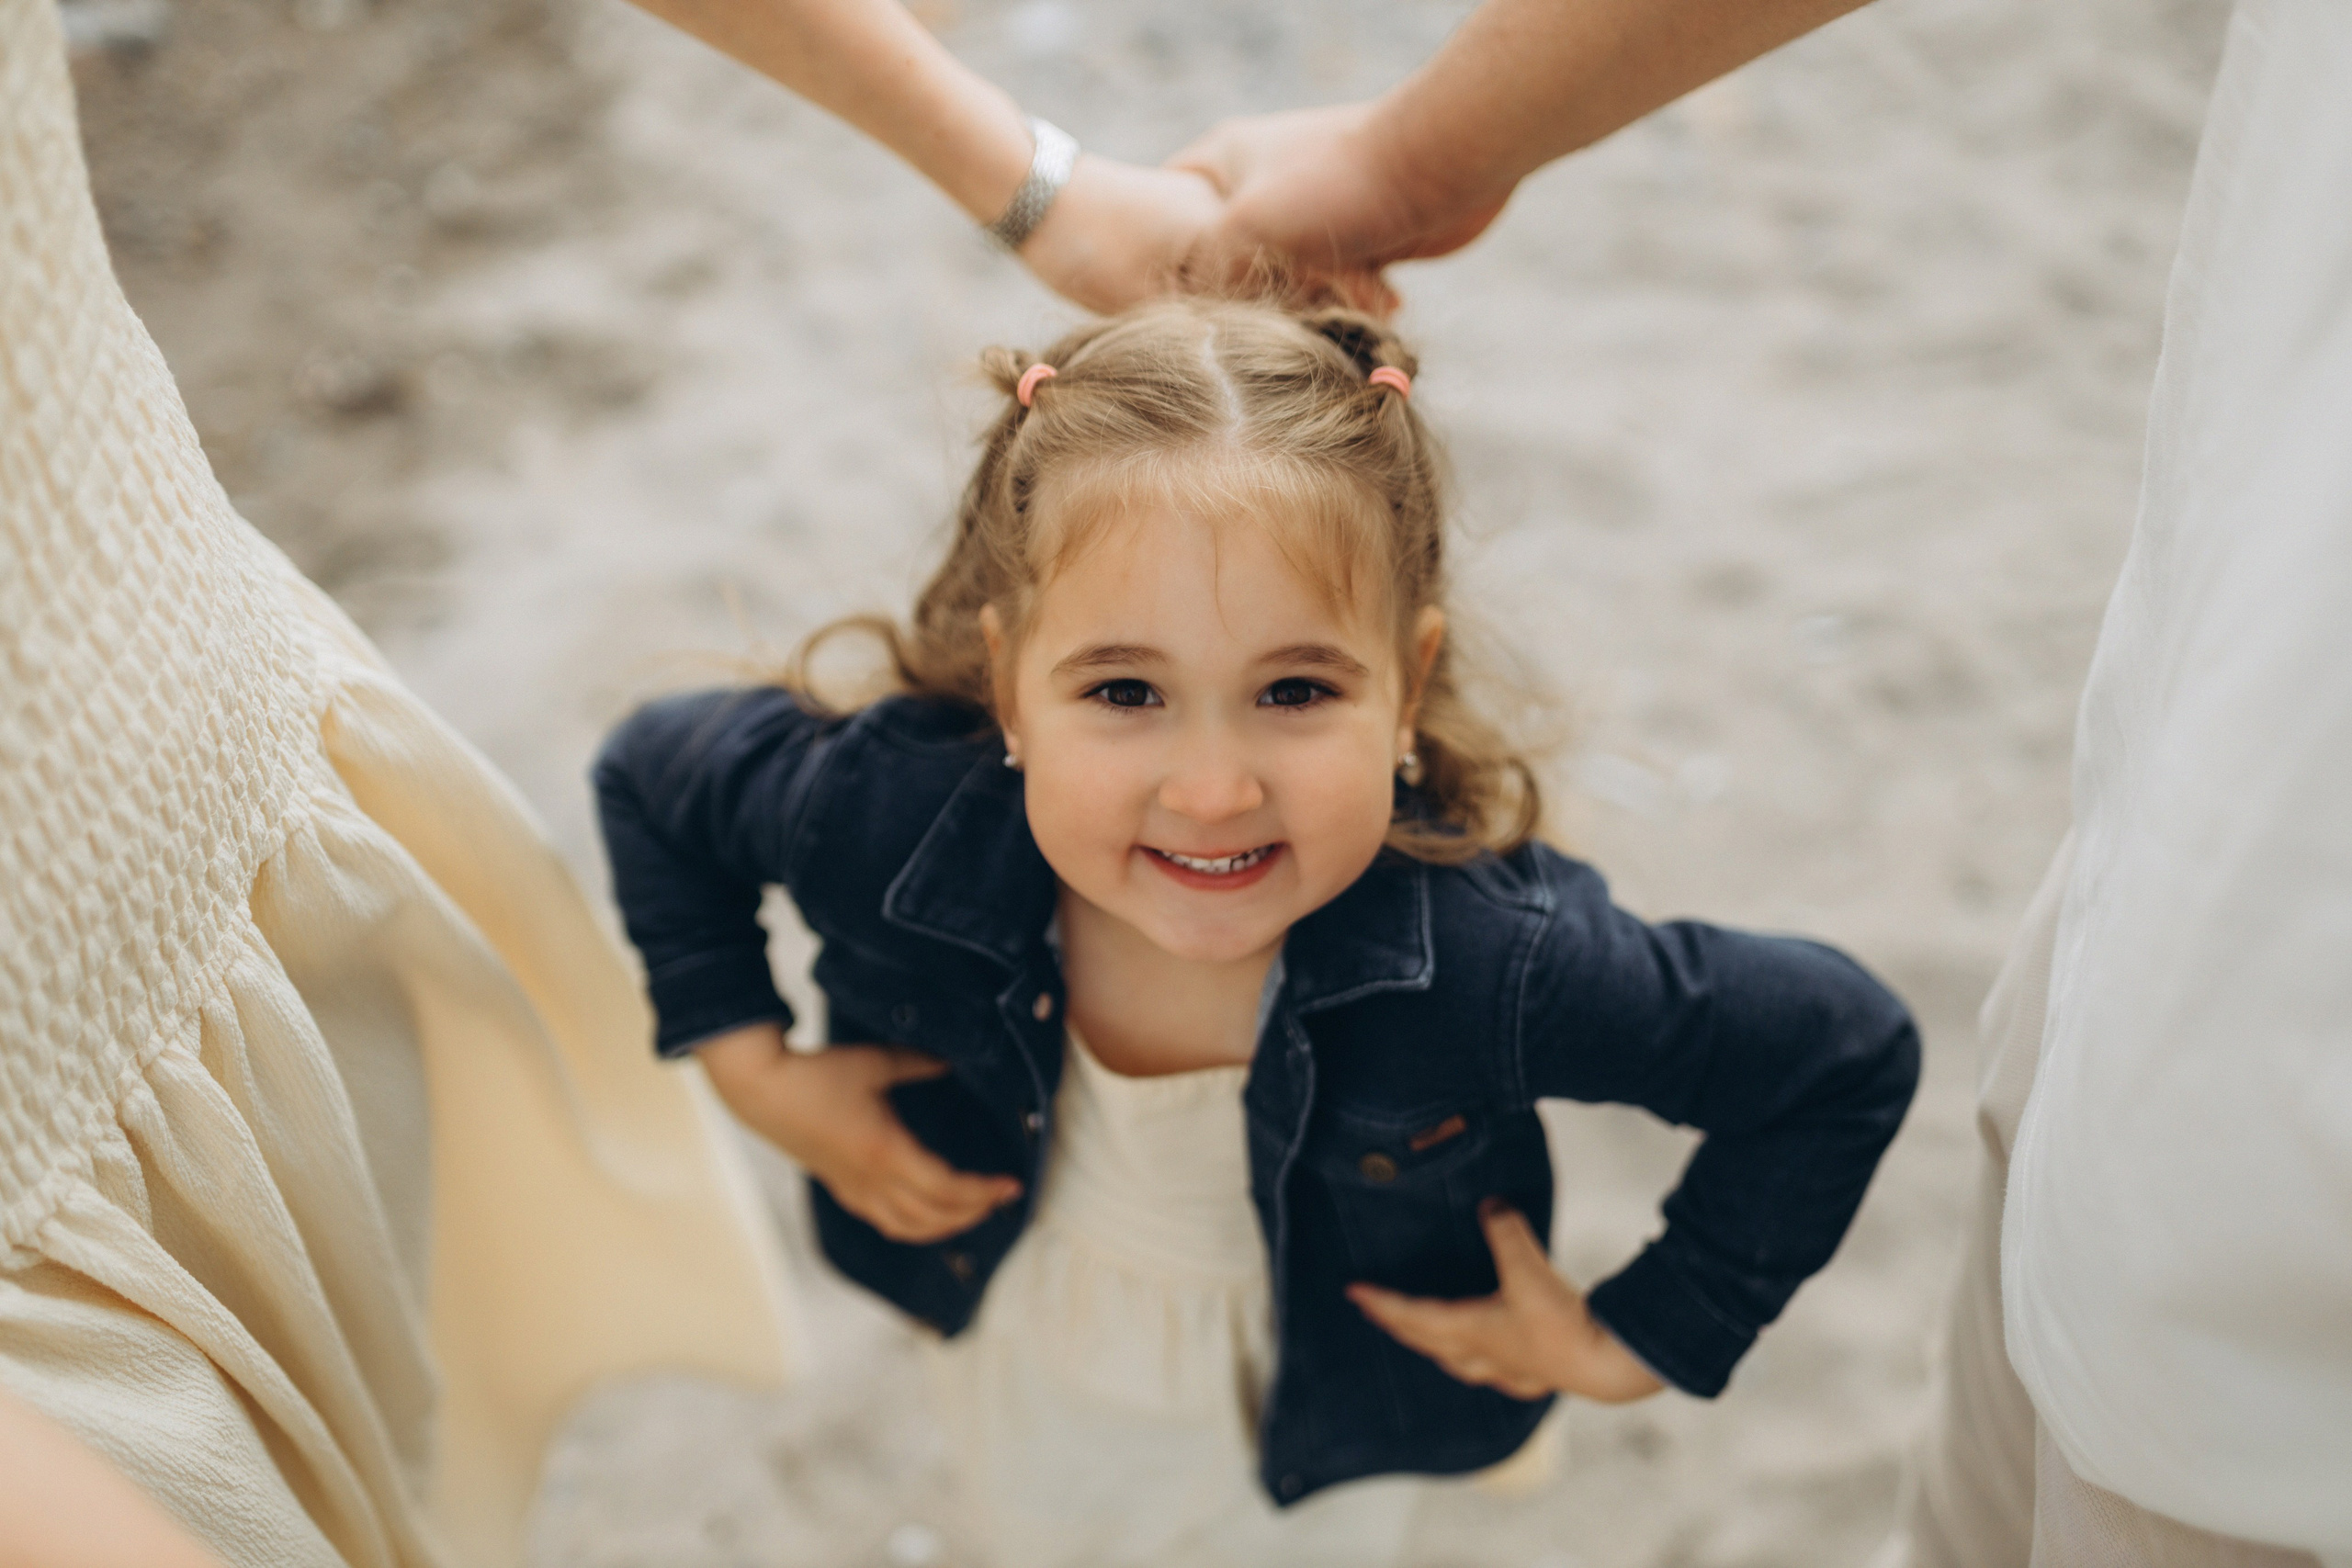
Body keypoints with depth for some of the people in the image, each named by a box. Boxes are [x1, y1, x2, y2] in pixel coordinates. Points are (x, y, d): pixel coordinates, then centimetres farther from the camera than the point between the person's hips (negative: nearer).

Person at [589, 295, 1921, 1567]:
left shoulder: (1493, 960, -40)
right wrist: (750, 1059, -17)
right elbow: (652, 772, -13)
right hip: (1025, 1383, 2)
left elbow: (1846, 1051, -24)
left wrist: (1631, 1345, -19)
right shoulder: (897, 823, -36)